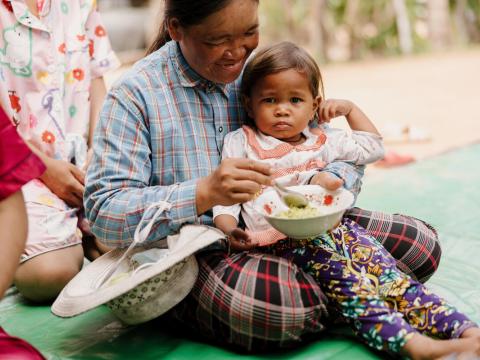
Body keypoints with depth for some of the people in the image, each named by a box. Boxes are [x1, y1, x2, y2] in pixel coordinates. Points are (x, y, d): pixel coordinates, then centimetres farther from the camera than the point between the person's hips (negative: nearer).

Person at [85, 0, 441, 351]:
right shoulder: (136, 93, -10)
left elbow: (345, 155, 8)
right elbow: (103, 213, -18)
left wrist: (332, 182, -18)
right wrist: (204, 194, -33)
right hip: (199, 252, -4)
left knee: (420, 244, -6)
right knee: (270, 301, -37)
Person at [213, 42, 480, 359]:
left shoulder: (323, 142, 24)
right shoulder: (241, 144, 10)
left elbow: (372, 147, 37)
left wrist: (349, 108, 29)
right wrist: (232, 231, -17)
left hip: (335, 226, 5)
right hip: (284, 240, -4)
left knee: (388, 273, -18)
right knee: (348, 284, -30)